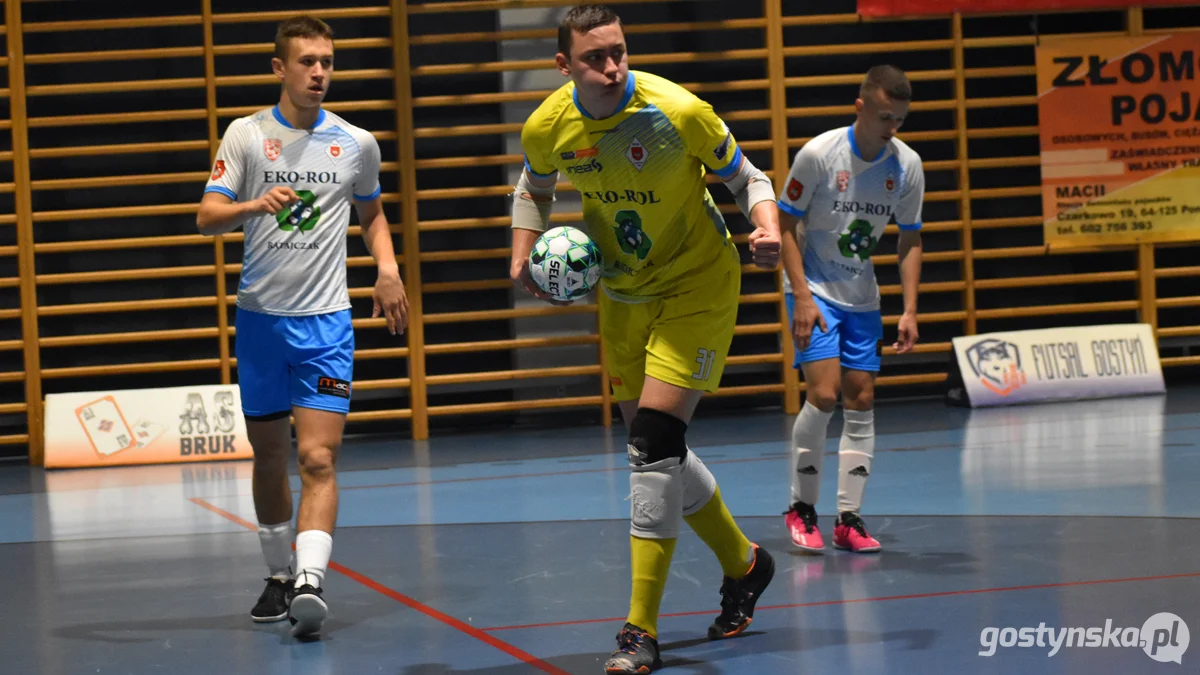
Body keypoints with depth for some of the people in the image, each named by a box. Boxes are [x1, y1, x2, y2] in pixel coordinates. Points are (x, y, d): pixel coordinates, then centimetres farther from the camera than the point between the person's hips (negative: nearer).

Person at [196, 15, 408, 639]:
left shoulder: (357, 144, 5)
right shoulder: (246, 135, -1)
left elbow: (371, 213, 22)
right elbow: (206, 218, -8)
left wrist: (387, 267, 5)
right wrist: (255, 205, -28)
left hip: (326, 321, -1)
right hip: (260, 316, 1)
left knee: (318, 458, -14)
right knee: (268, 456, 10)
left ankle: (310, 582, -23)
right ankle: (278, 576, 26)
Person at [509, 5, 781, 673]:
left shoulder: (678, 111, -22)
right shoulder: (548, 128, -10)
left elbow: (748, 178, -8)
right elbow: (535, 189, 13)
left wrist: (768, 229, -28)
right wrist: (523, 256, -2)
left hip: (698, 285, -5)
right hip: (623, 296, 5)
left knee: (654, 443, -16)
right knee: (659, 449, 12)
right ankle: (743, 563, 39)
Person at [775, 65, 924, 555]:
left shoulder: (907, 165, -5)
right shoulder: (819, 154, -17)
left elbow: (910, 240, 5)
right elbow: (786, 224, -10)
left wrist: (909, 310, -3)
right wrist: (802, 296, -17)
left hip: (862, 296, 4)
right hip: (814, 290, -4)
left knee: (861, 402, 1)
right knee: (822, 394, -16)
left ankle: (848, 519, 6)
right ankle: (801, 509, 0)